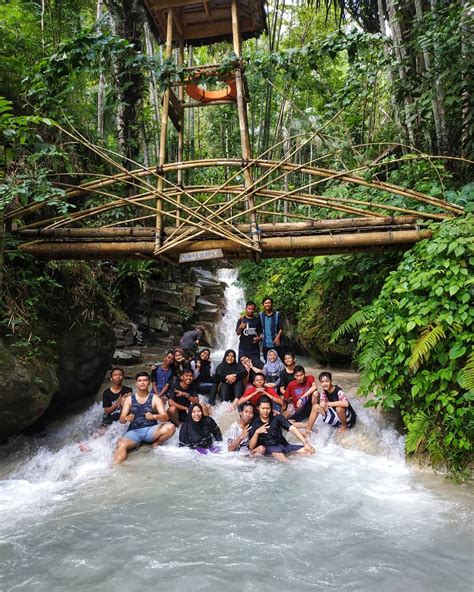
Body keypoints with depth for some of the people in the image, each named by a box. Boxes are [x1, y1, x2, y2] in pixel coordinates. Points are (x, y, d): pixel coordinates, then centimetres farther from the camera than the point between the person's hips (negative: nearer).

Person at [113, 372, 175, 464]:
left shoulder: (155, 398, 2)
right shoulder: (129, 399, 7)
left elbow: (165, 417, -8)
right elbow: (121, 420, 2)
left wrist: (153, 416, -30)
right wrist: (126, 418, -24)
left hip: (150, 430, 0)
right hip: (134, 431, 0)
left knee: (170, 427, -26)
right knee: (121, 445, -33)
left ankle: (155, 444, -4)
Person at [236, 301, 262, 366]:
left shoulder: (257, 320, 9)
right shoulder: (241, 320, 4)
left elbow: (261, 332, 13)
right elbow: (238, 333, -5)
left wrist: (259, 338, -8)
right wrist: (240, 327, -25)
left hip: (255, 348, 1)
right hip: (243, 348, -1)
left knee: (256, 365, -1)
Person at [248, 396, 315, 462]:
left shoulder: (277, 418, 8)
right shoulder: (254, 424, 3)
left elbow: (292, 428, -3)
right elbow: (251, 447, -3)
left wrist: (305, 443, -15)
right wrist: (256, 432, -19)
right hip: (268, 449, -4)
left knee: (310, 450, -15)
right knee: (278, 451, -39)